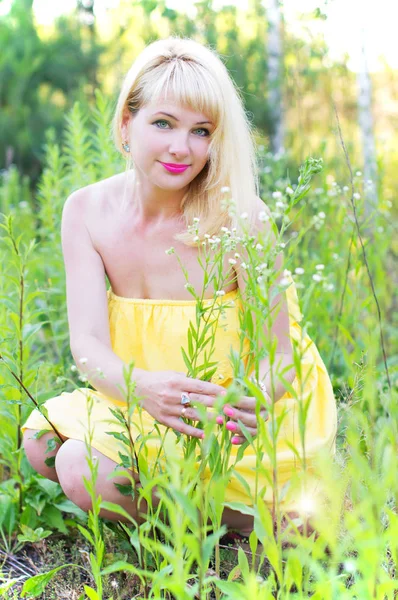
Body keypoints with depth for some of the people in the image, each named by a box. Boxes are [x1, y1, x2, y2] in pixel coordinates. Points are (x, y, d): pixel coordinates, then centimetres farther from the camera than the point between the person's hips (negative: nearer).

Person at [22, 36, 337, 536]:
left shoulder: (239, 216, -19)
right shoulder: (86, 212, -8)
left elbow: (280, 354, -16)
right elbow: (87, 343, -16)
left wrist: (253, 400, -40)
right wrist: (141, 387, -39)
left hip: (241, 418, -6)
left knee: (86, 475, -21)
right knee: (43, 442, -10)